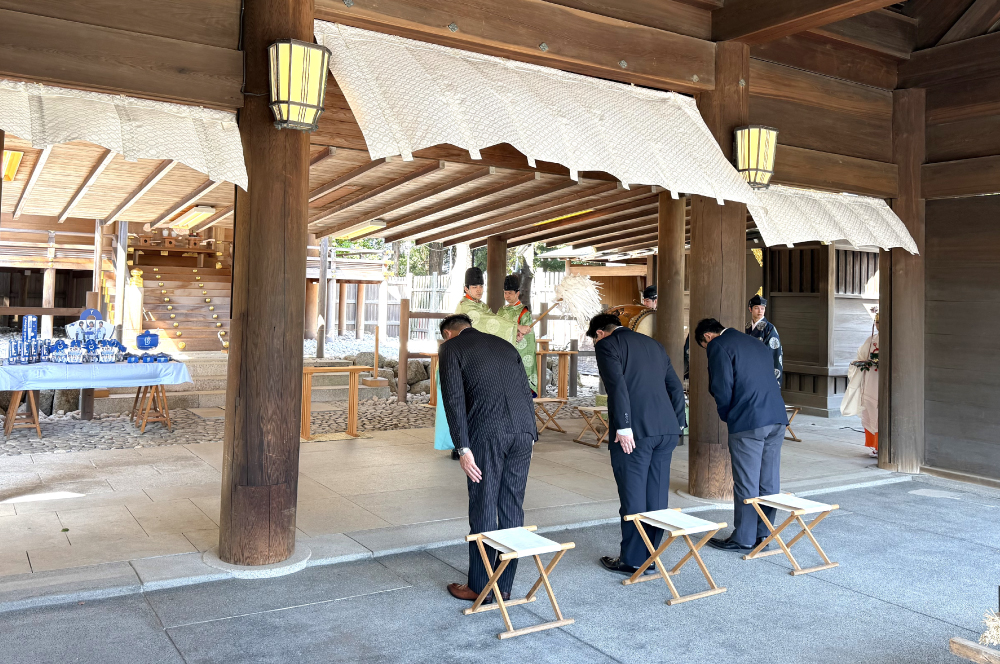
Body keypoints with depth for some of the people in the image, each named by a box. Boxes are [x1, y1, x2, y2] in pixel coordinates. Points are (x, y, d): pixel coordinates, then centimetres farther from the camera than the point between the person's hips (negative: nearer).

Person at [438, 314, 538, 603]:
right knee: (512, 508, 12)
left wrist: (462, 448, -7)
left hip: (487, 432, -5)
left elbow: (454, 398, -4)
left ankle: (479, 587, 15)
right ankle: (504, 585, 22)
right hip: (523, 429, 5)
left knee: (483, 509, 4)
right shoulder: (504, 345, 25)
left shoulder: (451, 348, 9)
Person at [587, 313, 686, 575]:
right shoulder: (653, 344, 21)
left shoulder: (606, 345, 0)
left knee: (633, 497, 2)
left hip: (635, 431, -7)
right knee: (656, 496, 13)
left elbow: (617, 386, -15)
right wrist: (677, 424, 19)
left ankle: (632, 559, 11)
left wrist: (623, 427, -17)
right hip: (666, 430, 7)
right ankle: (651, 555, 23)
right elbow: (676, 387, 19)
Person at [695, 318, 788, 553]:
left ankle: (743, 539, 10)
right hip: (777, 418, 8)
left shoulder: (717, 346, -2)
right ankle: (763, 535, 22)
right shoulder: (756, 344, 22)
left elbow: (722, 387, -10)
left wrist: (726, 415, 7)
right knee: (769, 481, 13)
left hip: (748, 421, -8)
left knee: (746, 483, 1)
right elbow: (770, 379, 20)